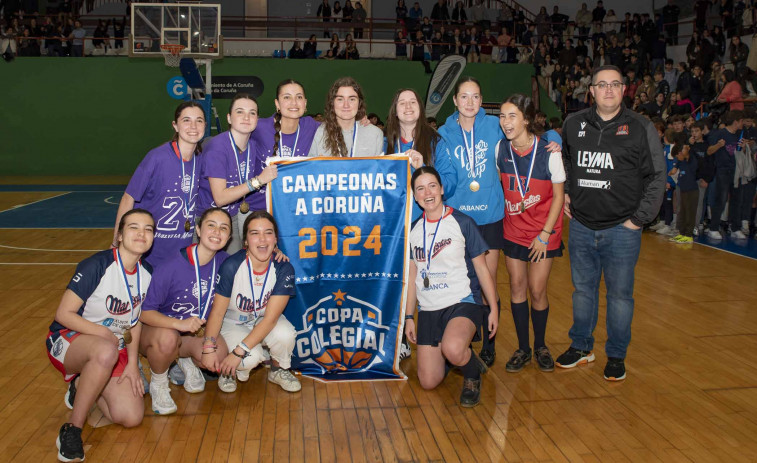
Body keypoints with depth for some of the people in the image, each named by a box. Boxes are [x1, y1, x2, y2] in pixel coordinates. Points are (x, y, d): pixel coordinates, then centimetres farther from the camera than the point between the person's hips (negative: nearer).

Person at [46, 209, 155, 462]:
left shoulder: (147, 273, -3)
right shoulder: (97, 266, -20)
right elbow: (63, 314, -18)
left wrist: (132, 362, -1)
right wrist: (103, 333, -23)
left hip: (113, 349, 6)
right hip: (68, 340, -6)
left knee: (132, 417, -10)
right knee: (106, 351, -42)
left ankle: (82, 386, 18)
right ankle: (72, 429, -23)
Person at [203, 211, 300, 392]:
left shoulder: (284, 269, -20)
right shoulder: (231, 266, -24)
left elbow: (270, 318, -23)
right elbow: (217, 311, -16)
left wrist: (238, 352, -30)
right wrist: (209, 348, -30)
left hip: (263, 322, 2)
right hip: (233, 323, -2)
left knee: (285, 335, -31)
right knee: (250, 358, -31)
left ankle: (278, 370, 1)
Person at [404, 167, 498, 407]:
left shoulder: (462, 222, -5)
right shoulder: (414, 229, 7)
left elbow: (481, 268, 1)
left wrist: (493, 308, 0)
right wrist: (409, 317, 13)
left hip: (463, 302, -4)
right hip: (428, 309, 4)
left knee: (452, 349, -36)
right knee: (428, 382, -1)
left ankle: (473, 374, -1)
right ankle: (458, 356, 30)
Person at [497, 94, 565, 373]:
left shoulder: (549, 152, -17)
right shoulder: (500, 149, -7)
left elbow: (558, 196, -10)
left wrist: (545, 234, -12)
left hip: (543, 232, -3)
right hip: (513, 230, 3)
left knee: (537, 291, -1)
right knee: (517, 287, 5)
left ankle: (540, 346, 23)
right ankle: (523, 349, 19)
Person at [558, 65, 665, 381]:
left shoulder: (641, 128, -4)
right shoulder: (573, 124, 5)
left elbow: (657, 177, -3)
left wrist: (640, 218, -7)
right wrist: (563, 193, 11)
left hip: (622, 228, -3)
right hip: (581, 226, 3)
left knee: (620, 293, 6)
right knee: (583, 289, 14)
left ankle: (616, 355, 22)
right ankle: (581, 347, 30)